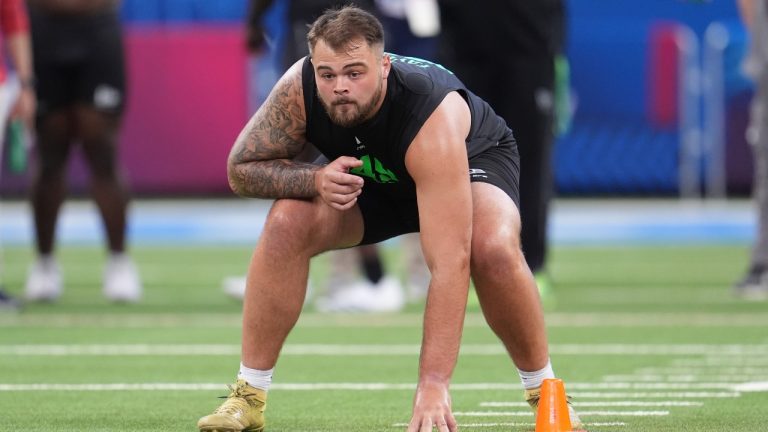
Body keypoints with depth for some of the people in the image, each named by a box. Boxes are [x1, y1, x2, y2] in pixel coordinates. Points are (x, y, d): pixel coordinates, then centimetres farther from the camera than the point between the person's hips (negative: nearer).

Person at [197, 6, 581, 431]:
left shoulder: (433, 116, -44)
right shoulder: (298, 89, -33)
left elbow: (449, 261, -49)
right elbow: (241, 168, -17)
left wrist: (433, 384, -55)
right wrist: (315, 179, -39)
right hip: (369, 177, 3)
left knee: (493, 248, -34)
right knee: (285, 225, -24)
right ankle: (248, 397, -11)